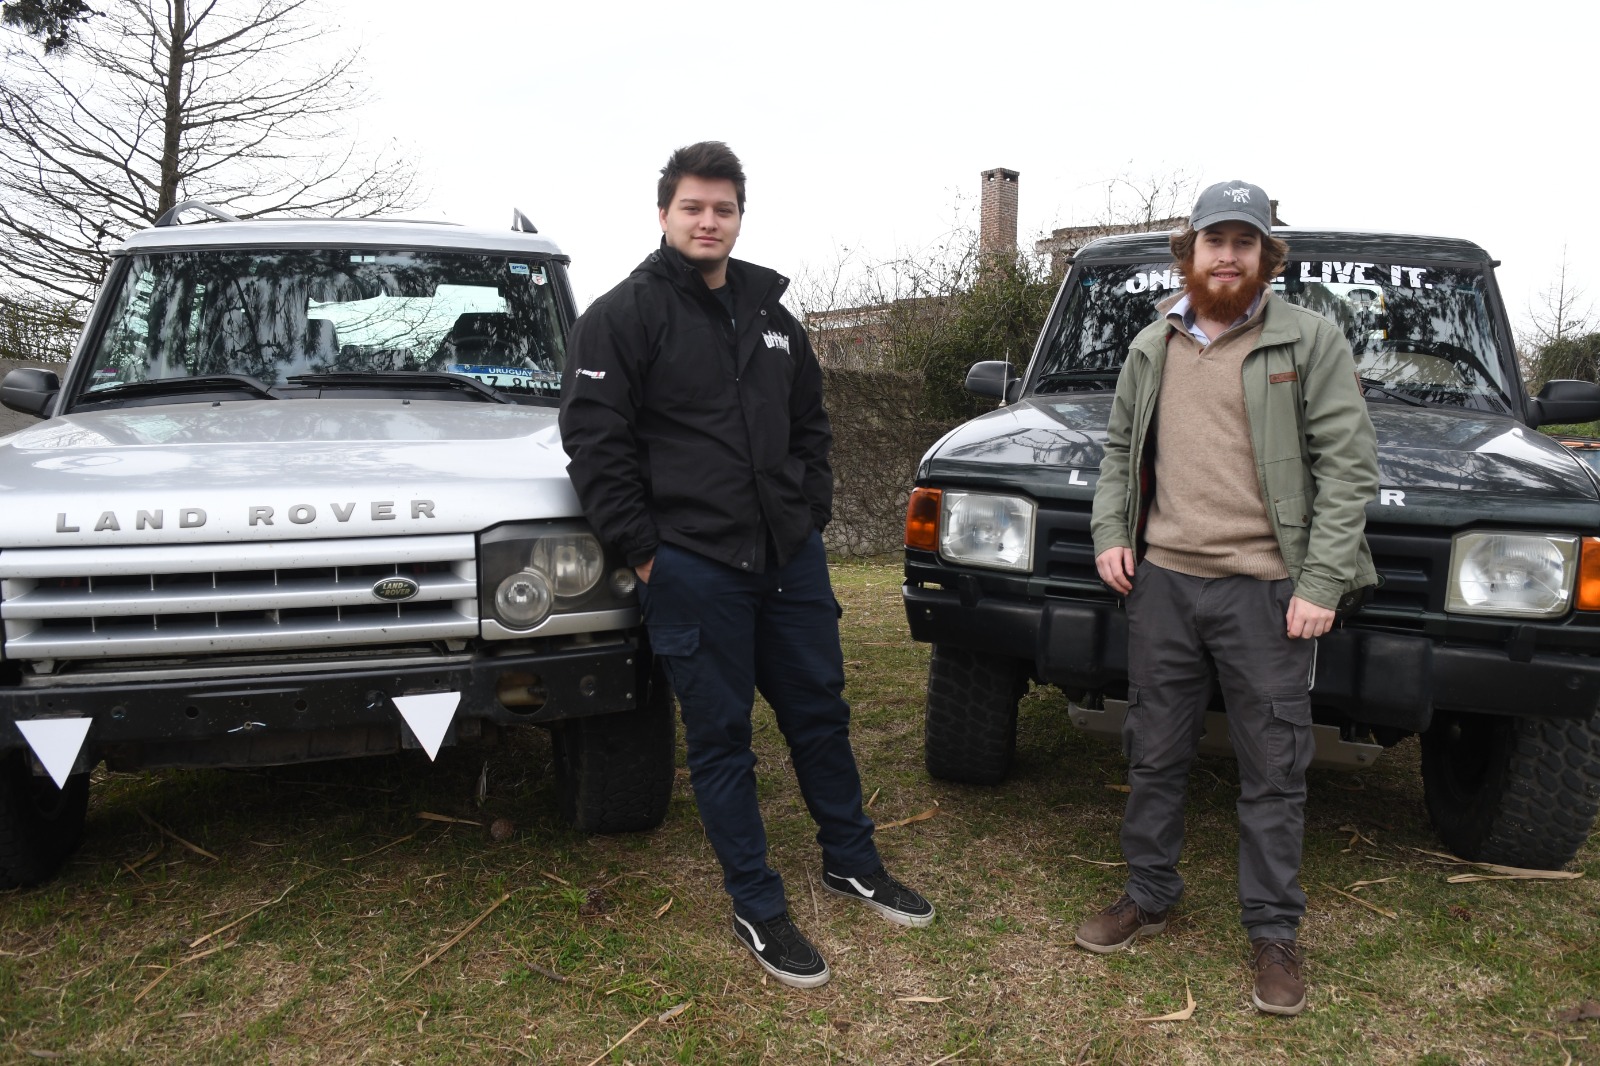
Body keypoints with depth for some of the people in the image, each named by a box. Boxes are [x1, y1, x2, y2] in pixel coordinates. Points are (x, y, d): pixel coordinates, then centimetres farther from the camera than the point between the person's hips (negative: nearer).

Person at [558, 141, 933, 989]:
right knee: (721, 737, 4)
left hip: (790, 556, 6)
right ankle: (757, 910, 19)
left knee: (820, 712, 15)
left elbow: (811, 424, 20)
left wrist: (812, 514, 9)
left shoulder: (771, 315, 13)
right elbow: (593, 443, -11)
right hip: (693, 568, -5)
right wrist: (644, 551, -13)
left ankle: (851, 862, 35)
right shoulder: (623, 316, -6)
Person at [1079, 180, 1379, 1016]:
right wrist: (1109, 532, 6)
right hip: (1162, 579, 4)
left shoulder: (1310, 340, -1)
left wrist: (1321, 582, -12)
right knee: (1154, 754, 12)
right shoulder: (1152, 347, 13)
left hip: (1265, 589, -4)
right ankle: (1148, 897, 29)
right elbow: (1119, 446, 21)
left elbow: (1348, 466, -5)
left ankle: (1273, 933, 19)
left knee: (1273, 770, 4)